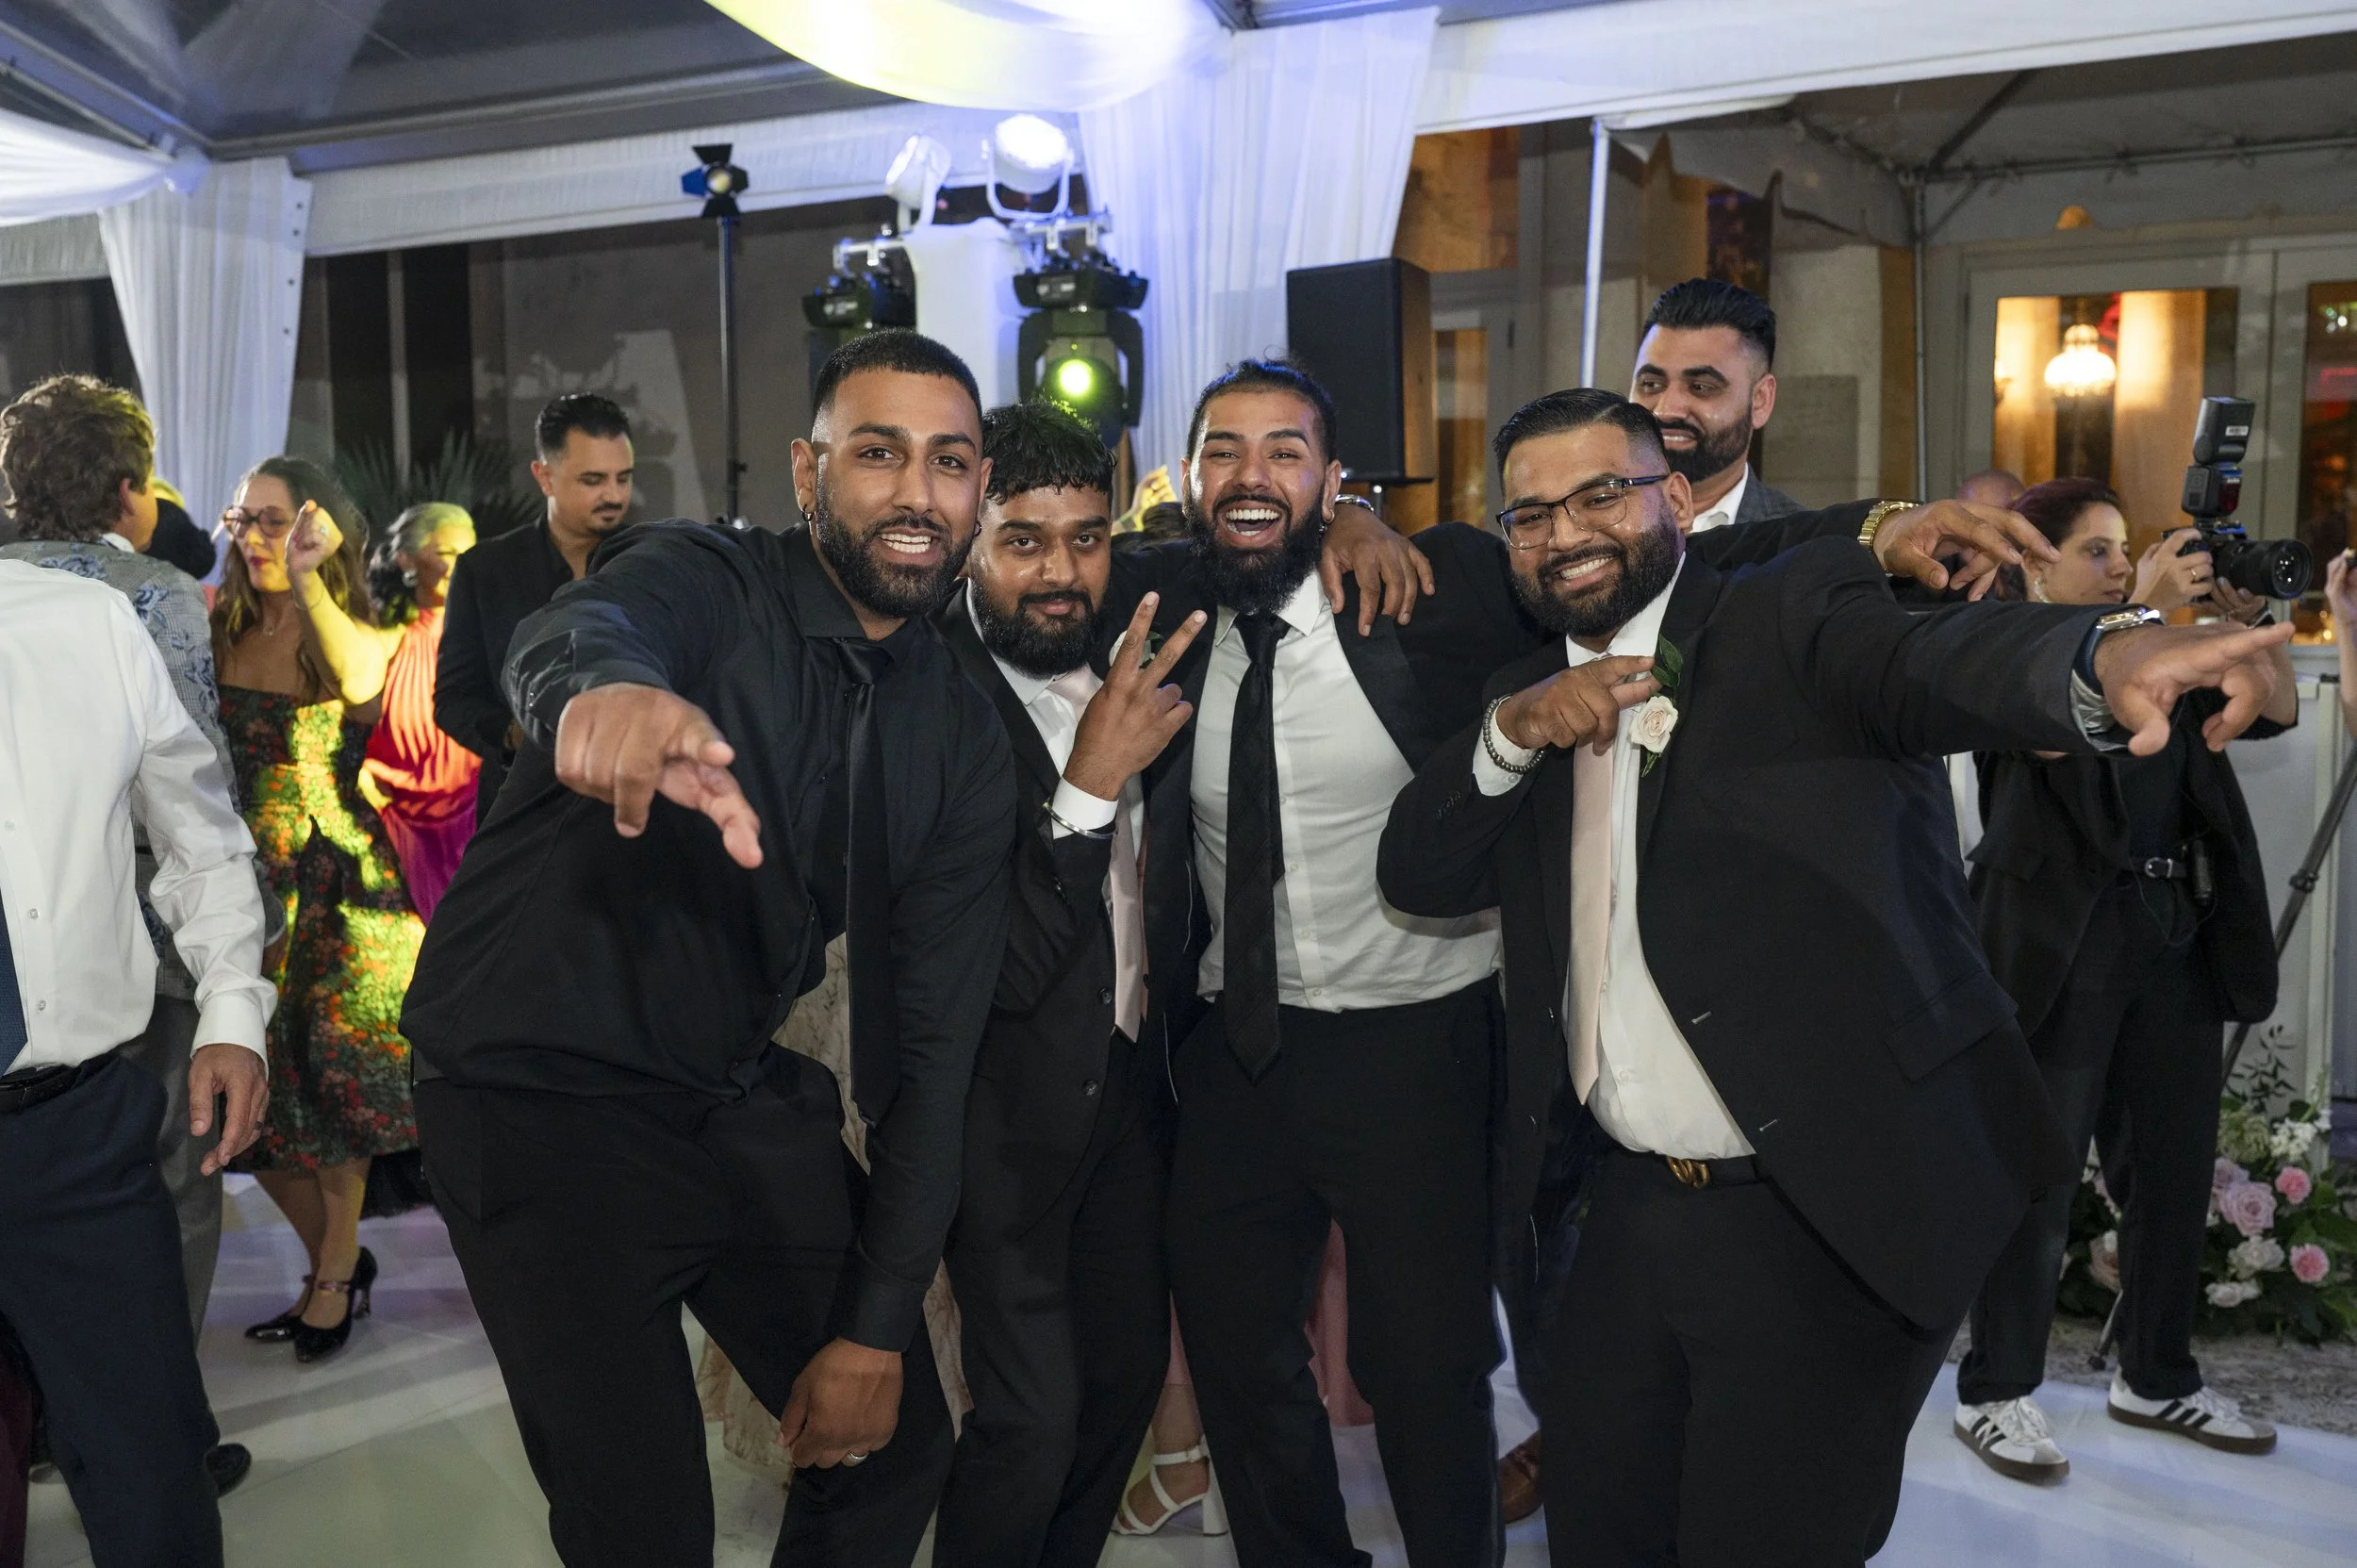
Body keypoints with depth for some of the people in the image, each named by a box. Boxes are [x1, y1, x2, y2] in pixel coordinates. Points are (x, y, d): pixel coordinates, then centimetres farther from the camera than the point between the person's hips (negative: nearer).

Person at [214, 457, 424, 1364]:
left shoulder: (351, 635, -5)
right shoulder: (218, 632, 5)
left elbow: (360, 682, -30)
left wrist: (307, 580, -41)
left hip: (332, 881, -4)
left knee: (334, 1082, 2)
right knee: (260, 1093, 8)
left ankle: (335, 1277, 18)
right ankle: (335, 1260, 28)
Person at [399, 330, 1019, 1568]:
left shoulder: (962, 739, 0)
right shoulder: (704, 583, -13)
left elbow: (932, 1042, -2)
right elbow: (572, 635, -39)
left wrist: (880, 1327, -6)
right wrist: (605, 689, -65)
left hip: (746, 1103, 5)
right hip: (544, 1099, -5)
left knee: (897, 1440, 12)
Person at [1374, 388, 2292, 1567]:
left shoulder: (1798, 617, -9)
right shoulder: (1533, 701, 10)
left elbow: (1933, 660, -29)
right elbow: (1417, 877, 3)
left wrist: (2104, 660, -52)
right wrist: (1511, 733, -15)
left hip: (1828, 1218, -6)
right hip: (1633, 1209, 6)